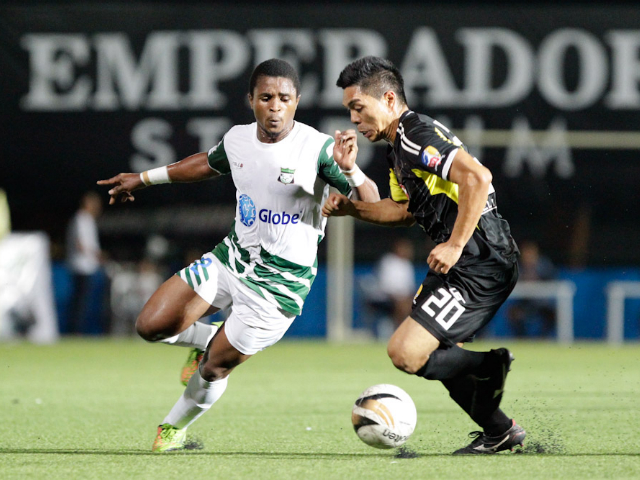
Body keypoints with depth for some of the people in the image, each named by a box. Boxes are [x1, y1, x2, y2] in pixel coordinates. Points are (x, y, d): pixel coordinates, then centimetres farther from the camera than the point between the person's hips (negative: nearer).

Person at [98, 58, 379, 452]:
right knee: (151, 326, -5)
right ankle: (209, 341, 27)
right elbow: (208, 164, 23)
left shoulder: (317, 149, -19)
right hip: (231, 256, 5)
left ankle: (176, 428, 32)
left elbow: (371, 205, -21)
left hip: (280, 281, -5)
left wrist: (349, 169, -42)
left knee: (214, 368, 2)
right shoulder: (239, 140, -1)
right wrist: (144, 179, 31)